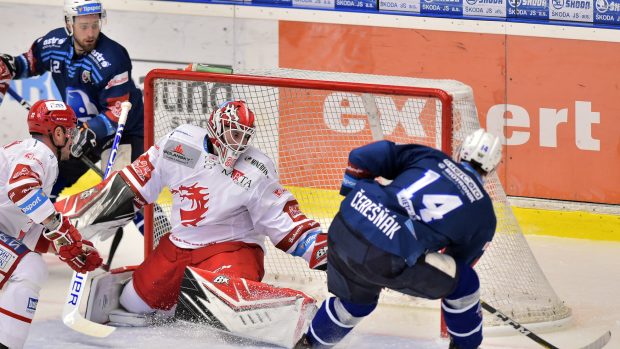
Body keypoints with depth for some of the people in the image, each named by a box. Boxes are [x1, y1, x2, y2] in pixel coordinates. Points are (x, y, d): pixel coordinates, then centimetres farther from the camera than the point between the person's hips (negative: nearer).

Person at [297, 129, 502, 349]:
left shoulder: (427, 157, 17)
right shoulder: (483, 215, 12)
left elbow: (362, 157, 12)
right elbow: (459, 264, 24)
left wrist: (351, 194, 27)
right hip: (386, 260, -5)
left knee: (357, 298, 35)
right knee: (464, 283, 16)